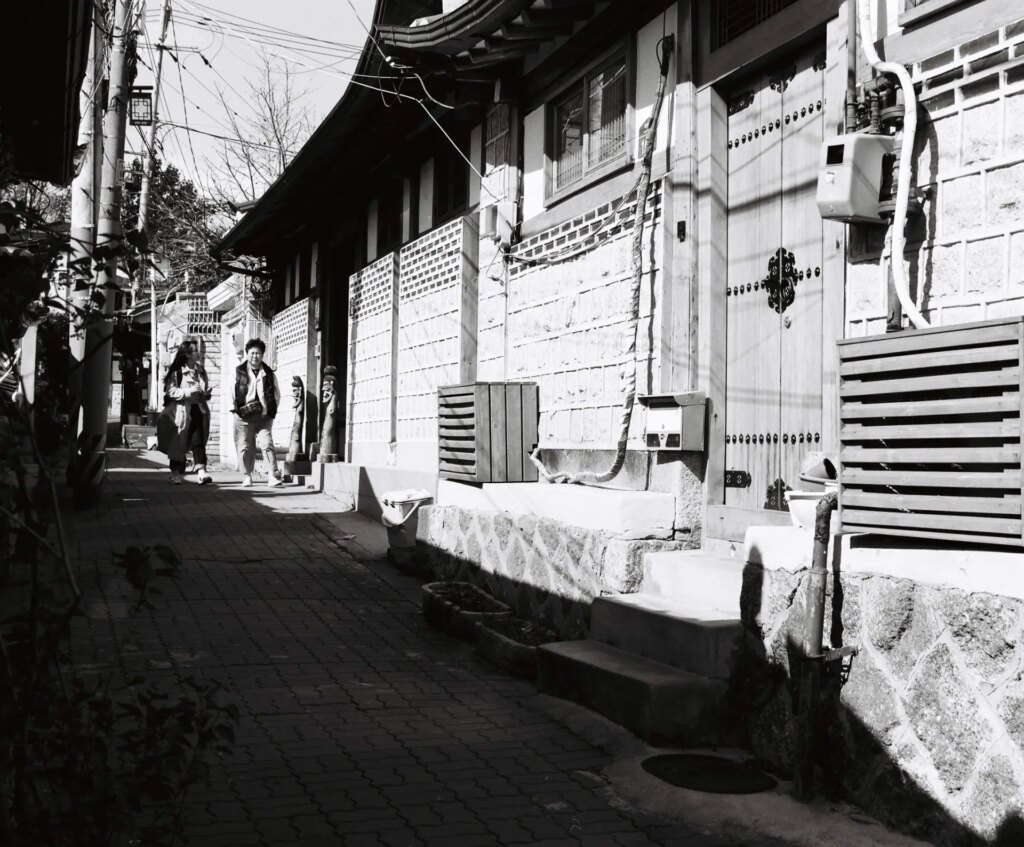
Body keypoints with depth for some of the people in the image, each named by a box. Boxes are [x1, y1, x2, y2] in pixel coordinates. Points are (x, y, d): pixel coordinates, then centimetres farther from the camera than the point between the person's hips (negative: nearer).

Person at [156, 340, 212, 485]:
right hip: (182, 412, -4)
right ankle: (176, 474, 15)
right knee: (178, 445, 4)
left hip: (198, 410, 4)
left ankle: (201, 471, -17)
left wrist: (207, 393, 5)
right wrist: (189, 391, -20)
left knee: (198, 442, -9)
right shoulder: (176, 372, -4)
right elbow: (170, 391, -11)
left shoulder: (200, 371, 15)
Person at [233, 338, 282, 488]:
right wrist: (238, 408, 0)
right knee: (245, 447, 3)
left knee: (267, 443, -12)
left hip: (264, 417, 0)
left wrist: (271, 410, 4)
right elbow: (231, 393, 6)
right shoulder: (238, 372, 3)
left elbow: (277, 395, 12)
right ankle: (247, 476, 15)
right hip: (243, 417, 0)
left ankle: (273, 476, -12)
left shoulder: (269, 374, 5)